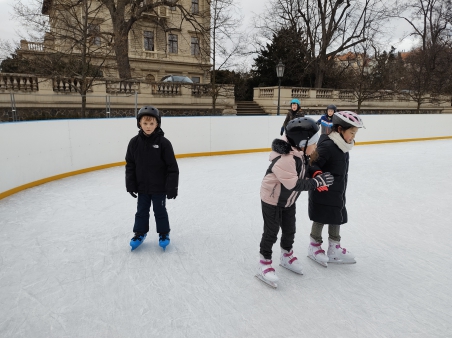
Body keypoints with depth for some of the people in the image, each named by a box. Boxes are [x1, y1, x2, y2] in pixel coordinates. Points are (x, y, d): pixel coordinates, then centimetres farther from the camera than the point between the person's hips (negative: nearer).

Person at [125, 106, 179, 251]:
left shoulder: (163, 142, -15)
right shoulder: (134, 142, -6)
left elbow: (172, 167, -12)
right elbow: (130, 165, 1)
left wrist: (172, 187, -13)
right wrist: (130, 185, -1)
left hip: (159, 187, -3)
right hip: (142, 187, 3)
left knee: (160, 211, 12)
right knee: (141, 211, 16)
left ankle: (164, 233, 31)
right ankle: (140, 233, 35)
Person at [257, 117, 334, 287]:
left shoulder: (300, 153, -6)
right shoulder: (285, 159, -35)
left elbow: (304, 173, 9)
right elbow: (294, 184, -34)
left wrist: (318, 179, -6)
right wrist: (318, 181, -29)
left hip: (288, 200, 8)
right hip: (272, 200, -8)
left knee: (290, 230, 18)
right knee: (271, 233, 4)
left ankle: (286, 256, 41)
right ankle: (264, 263, 21)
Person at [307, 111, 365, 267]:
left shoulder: (343, 145, 7)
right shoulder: (327, 145, -22)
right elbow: (313, 164, -27)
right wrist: (318, 175, -46)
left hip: (337, 192, 9)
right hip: (322, 192, -9)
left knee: (337, 219, 16)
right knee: (320, 219, 7)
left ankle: (334, 248, 32)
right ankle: (314, 247, 27)